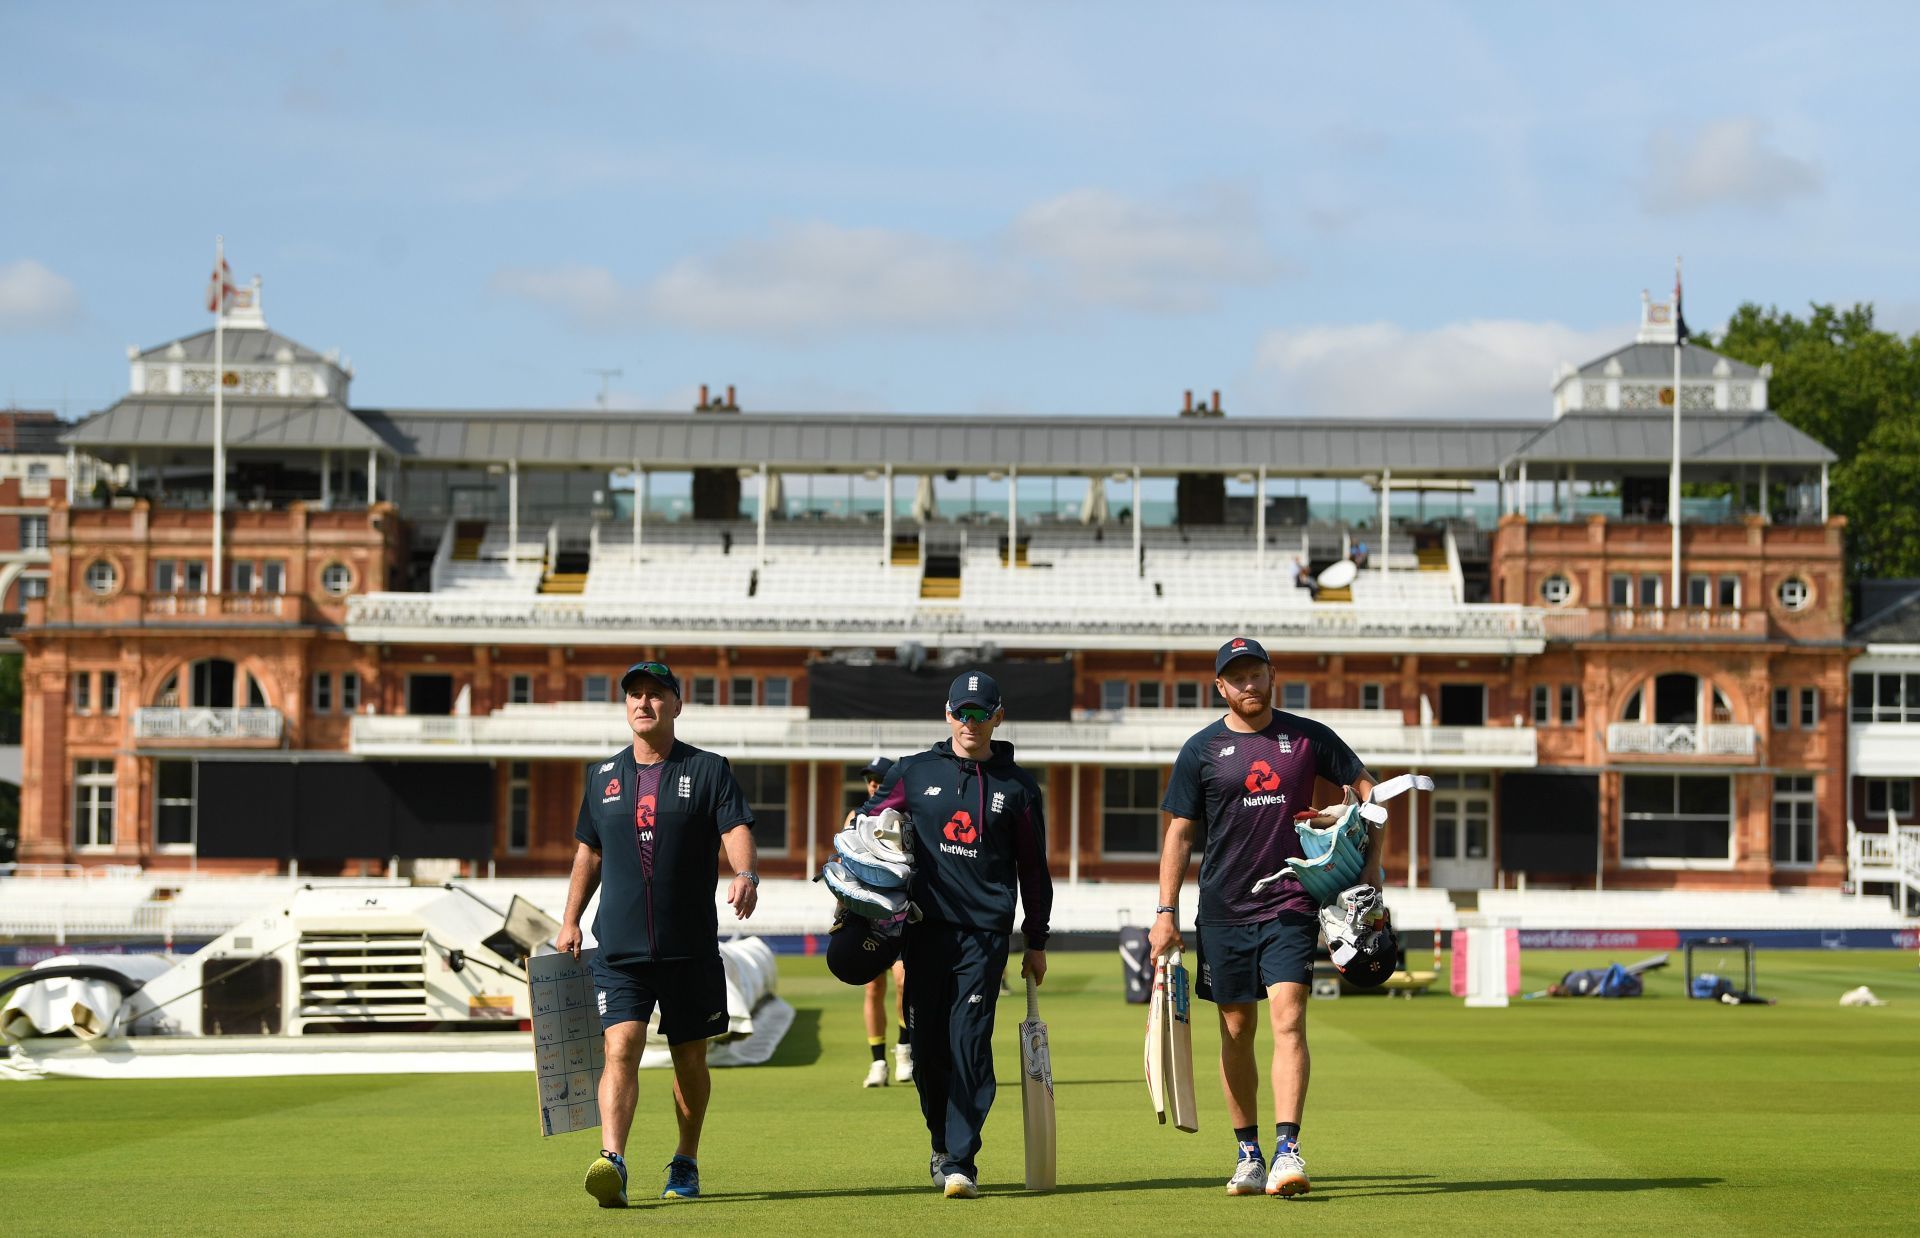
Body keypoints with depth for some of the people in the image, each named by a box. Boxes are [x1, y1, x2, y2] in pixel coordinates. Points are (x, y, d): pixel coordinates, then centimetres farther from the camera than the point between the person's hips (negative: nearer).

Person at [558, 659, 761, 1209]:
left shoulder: (709, 771, 3)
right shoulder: (603, 776, 13)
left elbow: (737, 830, -10)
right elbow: (589, 853, 22)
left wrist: (746, 874, -31)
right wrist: (570, 921, 18)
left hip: (691, 947, -1)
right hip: (619, 949, 1)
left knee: (689, 1059, 8)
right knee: (621, 1048, -16)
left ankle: (686, 1164, 25)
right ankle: (611, 1162, -28)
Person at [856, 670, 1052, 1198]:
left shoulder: (1017, 787, 7)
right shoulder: (914, 772, 9)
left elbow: (1034, 870, 12)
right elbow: (869, 821, 18)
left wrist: (1036, 943, 11)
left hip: (986, 932, -2)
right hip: (926, 927, 2)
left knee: (970, 1044, -11)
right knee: (927, 1045, 3)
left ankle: (960, 1162, -11)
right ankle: (942, 1144, 23)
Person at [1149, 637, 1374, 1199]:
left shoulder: (1308, 737, 4)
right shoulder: (1202, 750, 3)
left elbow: (1366, 789, 14)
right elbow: (1179, 834, 5)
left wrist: (1369, 866, 5)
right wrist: (1166, 912, -2)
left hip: (1290, 905, -1)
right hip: (1224, 912, 1)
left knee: (1288, 1020, -14)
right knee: (1237, 1030, 6)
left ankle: (1287, 1151, -20)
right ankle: (1248, 1154, 16)